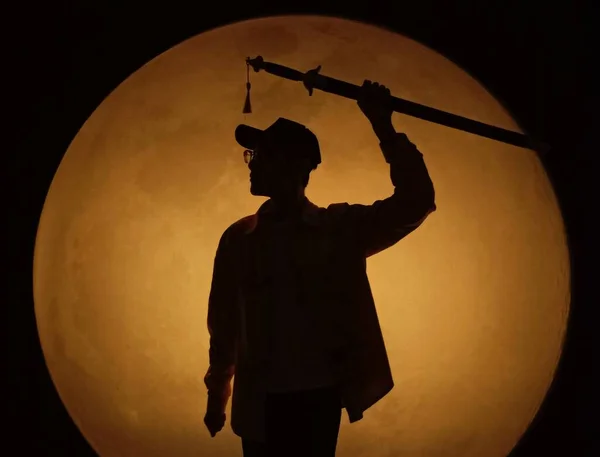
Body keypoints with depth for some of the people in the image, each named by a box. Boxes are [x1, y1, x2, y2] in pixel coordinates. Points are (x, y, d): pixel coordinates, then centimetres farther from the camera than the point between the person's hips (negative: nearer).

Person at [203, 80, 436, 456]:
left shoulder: (342, 228, -3)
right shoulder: (238, 239, 1)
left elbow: (416, 203, -13)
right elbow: (224, 324, 7)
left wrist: (382, 126, -19)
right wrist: (217, 393, 12)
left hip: (320, 395, -1)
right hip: (259, 401, 1)